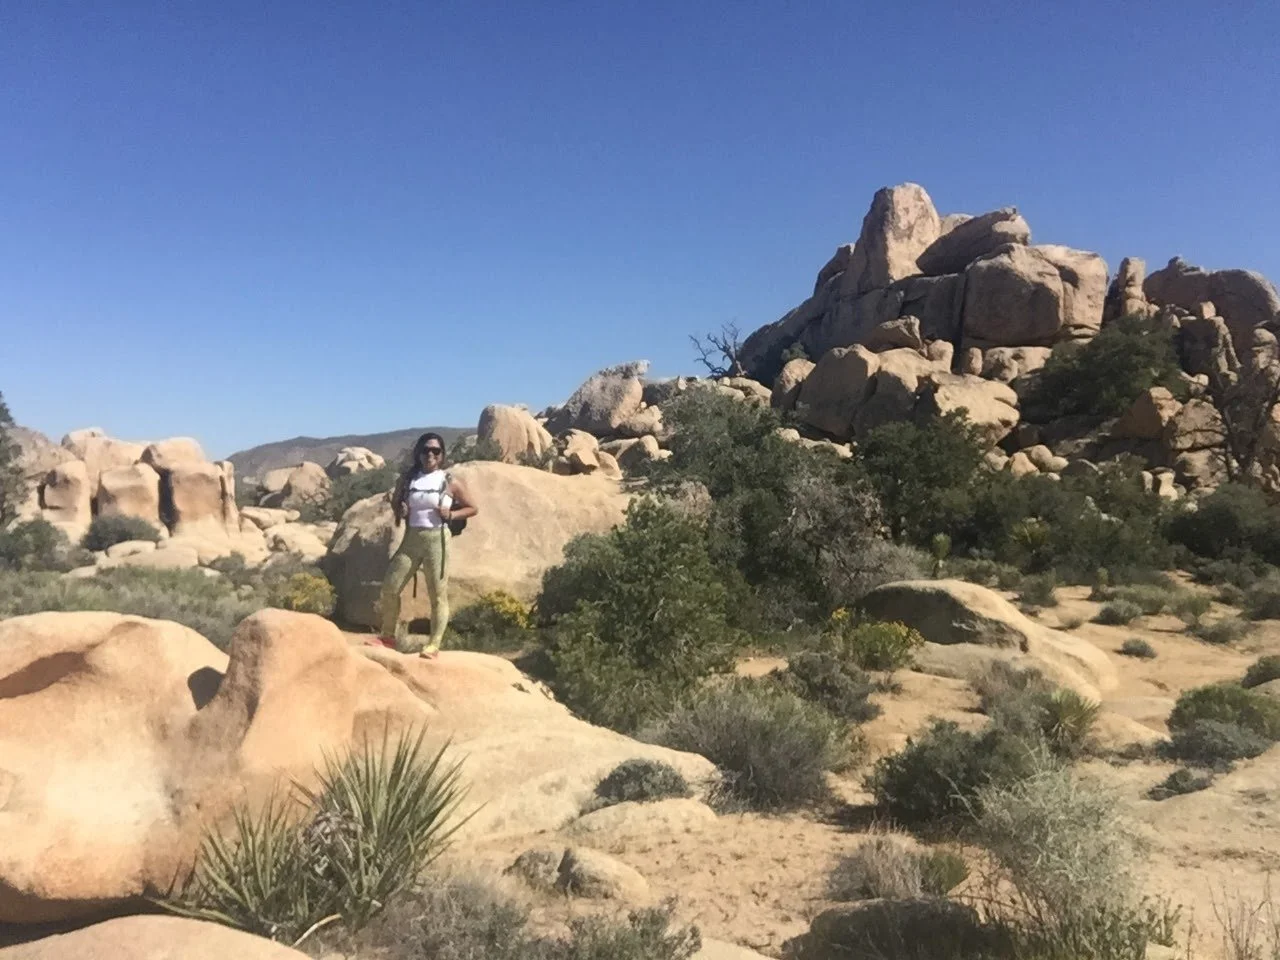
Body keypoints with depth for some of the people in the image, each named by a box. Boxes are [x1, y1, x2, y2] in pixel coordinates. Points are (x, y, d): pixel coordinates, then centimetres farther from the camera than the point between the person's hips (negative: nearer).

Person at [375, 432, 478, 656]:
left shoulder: (449, 481, 0)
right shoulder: (408, 478, 8)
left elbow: (472, 508, 6)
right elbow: (395, 502, 21)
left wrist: (451, 514, -11)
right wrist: (400, 512, -2)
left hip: (437, 539, -3)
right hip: (411, 538, 4)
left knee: (438, 594, -2)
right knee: (390, 587, 2)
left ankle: (434, 644, 5)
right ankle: (389, 636, 20)